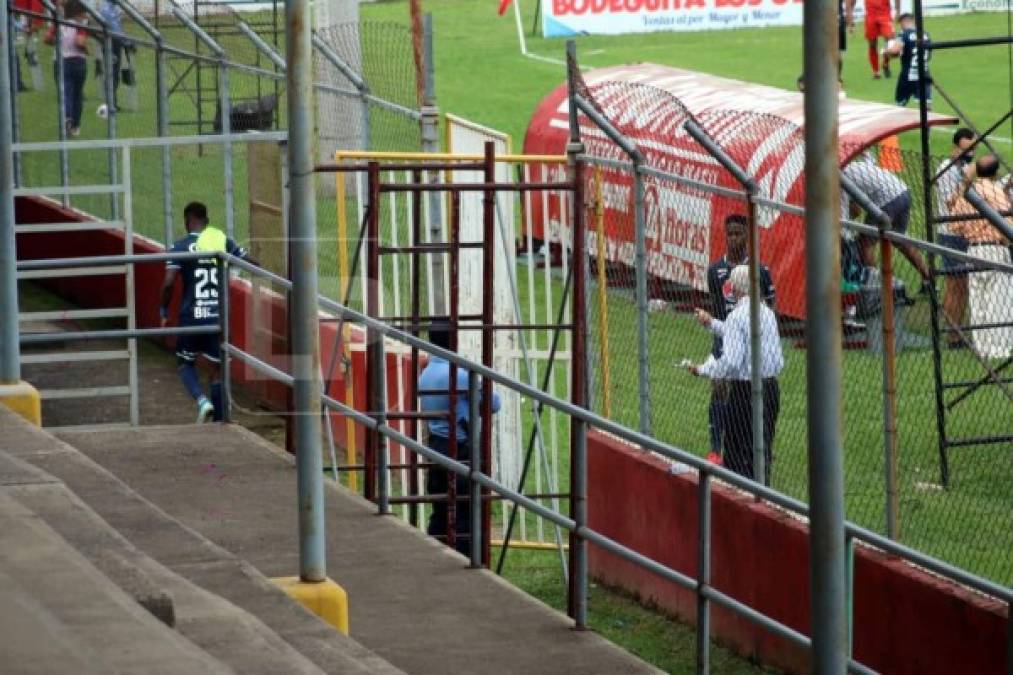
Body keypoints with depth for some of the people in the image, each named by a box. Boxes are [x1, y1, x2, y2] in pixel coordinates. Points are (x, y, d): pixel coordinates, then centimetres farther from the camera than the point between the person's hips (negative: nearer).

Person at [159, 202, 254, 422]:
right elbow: (252, 264, 4)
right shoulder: (223, 240, 4)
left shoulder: (181, 246, -6)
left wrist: (164, 310, -1)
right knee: (217, 368, 10)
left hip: (192, 315, -2)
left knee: (186, 362, 17)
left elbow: (169, 282, -15)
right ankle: (218, 422, 7)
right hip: (219, 316, 2)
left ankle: (202, 400, -10)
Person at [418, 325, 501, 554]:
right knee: (465, 515, -4)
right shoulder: (457, 374, -16)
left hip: (435, 446, 8)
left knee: (440, 514, 12)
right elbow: (493, 403, -13)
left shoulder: (426, 374, 10)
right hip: (459, 449, -8)